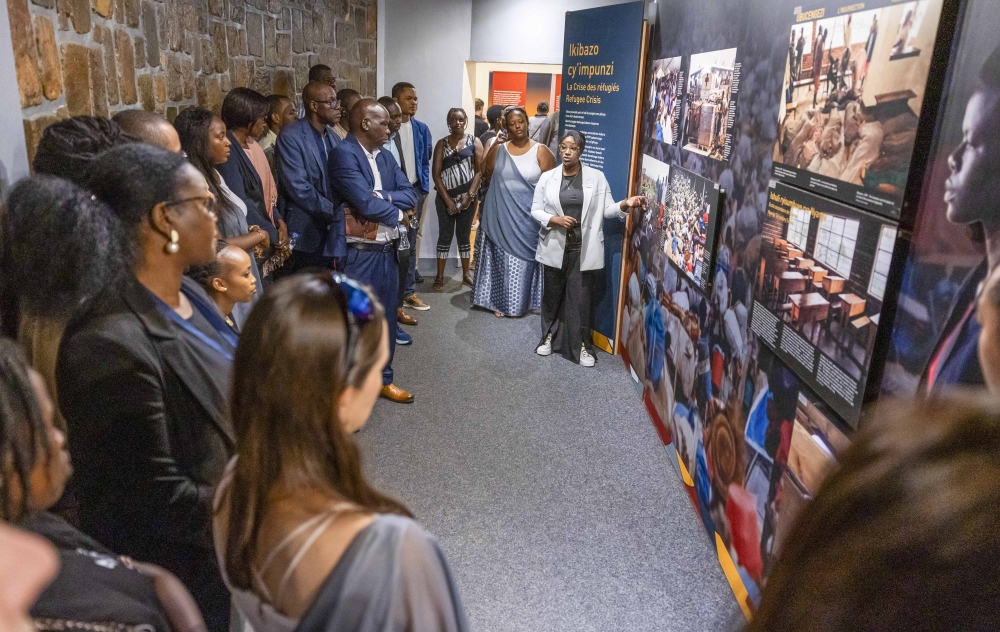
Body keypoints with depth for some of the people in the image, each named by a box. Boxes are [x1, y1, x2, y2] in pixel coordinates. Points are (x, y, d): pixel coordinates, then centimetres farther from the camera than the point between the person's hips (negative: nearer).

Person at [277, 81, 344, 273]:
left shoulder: (334, 138, 14)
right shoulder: (291, 137, -9)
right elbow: (297, 186, -17)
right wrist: (334, 212, -16)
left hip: (330, 234, 6)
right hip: (305, 234, -6)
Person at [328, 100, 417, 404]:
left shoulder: (384, 156, 12)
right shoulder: (343, 154, -13)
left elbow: (411, 194, 4)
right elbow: (364, 202, -22)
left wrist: (381, 196, -14)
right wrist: (396, 213, -4)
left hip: (388, 251, 8)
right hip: (360, 253, -8)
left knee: (386, 318, 16)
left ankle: (383, 379, 31)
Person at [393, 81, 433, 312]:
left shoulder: (422, 129, 9)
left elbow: (425, 162, 12)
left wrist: (423, 189, 3)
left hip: (414, 190, 4)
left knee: (410, 241, 10)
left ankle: (408, 292, 17)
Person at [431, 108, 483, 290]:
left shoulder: (474, 142, 2)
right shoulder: (442, 144, 2)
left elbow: (479, 171, -4)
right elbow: (436, 174, -2)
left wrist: (470, 196, -12)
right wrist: (448, 199, -10)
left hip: (468, 197, 0)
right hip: (446, 198, 0)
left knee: (464, 235, 9)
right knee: (445, 236, 3)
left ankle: (466, 274, 19)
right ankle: (440, 276, 10)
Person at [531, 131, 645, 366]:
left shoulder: (597, 177, 0)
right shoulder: (547, 177, 3)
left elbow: (607, 209, -2)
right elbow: (535, 210, 4)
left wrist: (625, 204, -21)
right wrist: (554, 219, -14)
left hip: (584, 249, -1)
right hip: (555, 247, 2)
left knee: (581, 299, 3)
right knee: (552, 295, 13)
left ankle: (581, 345, 15)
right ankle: (549, 337, 32)